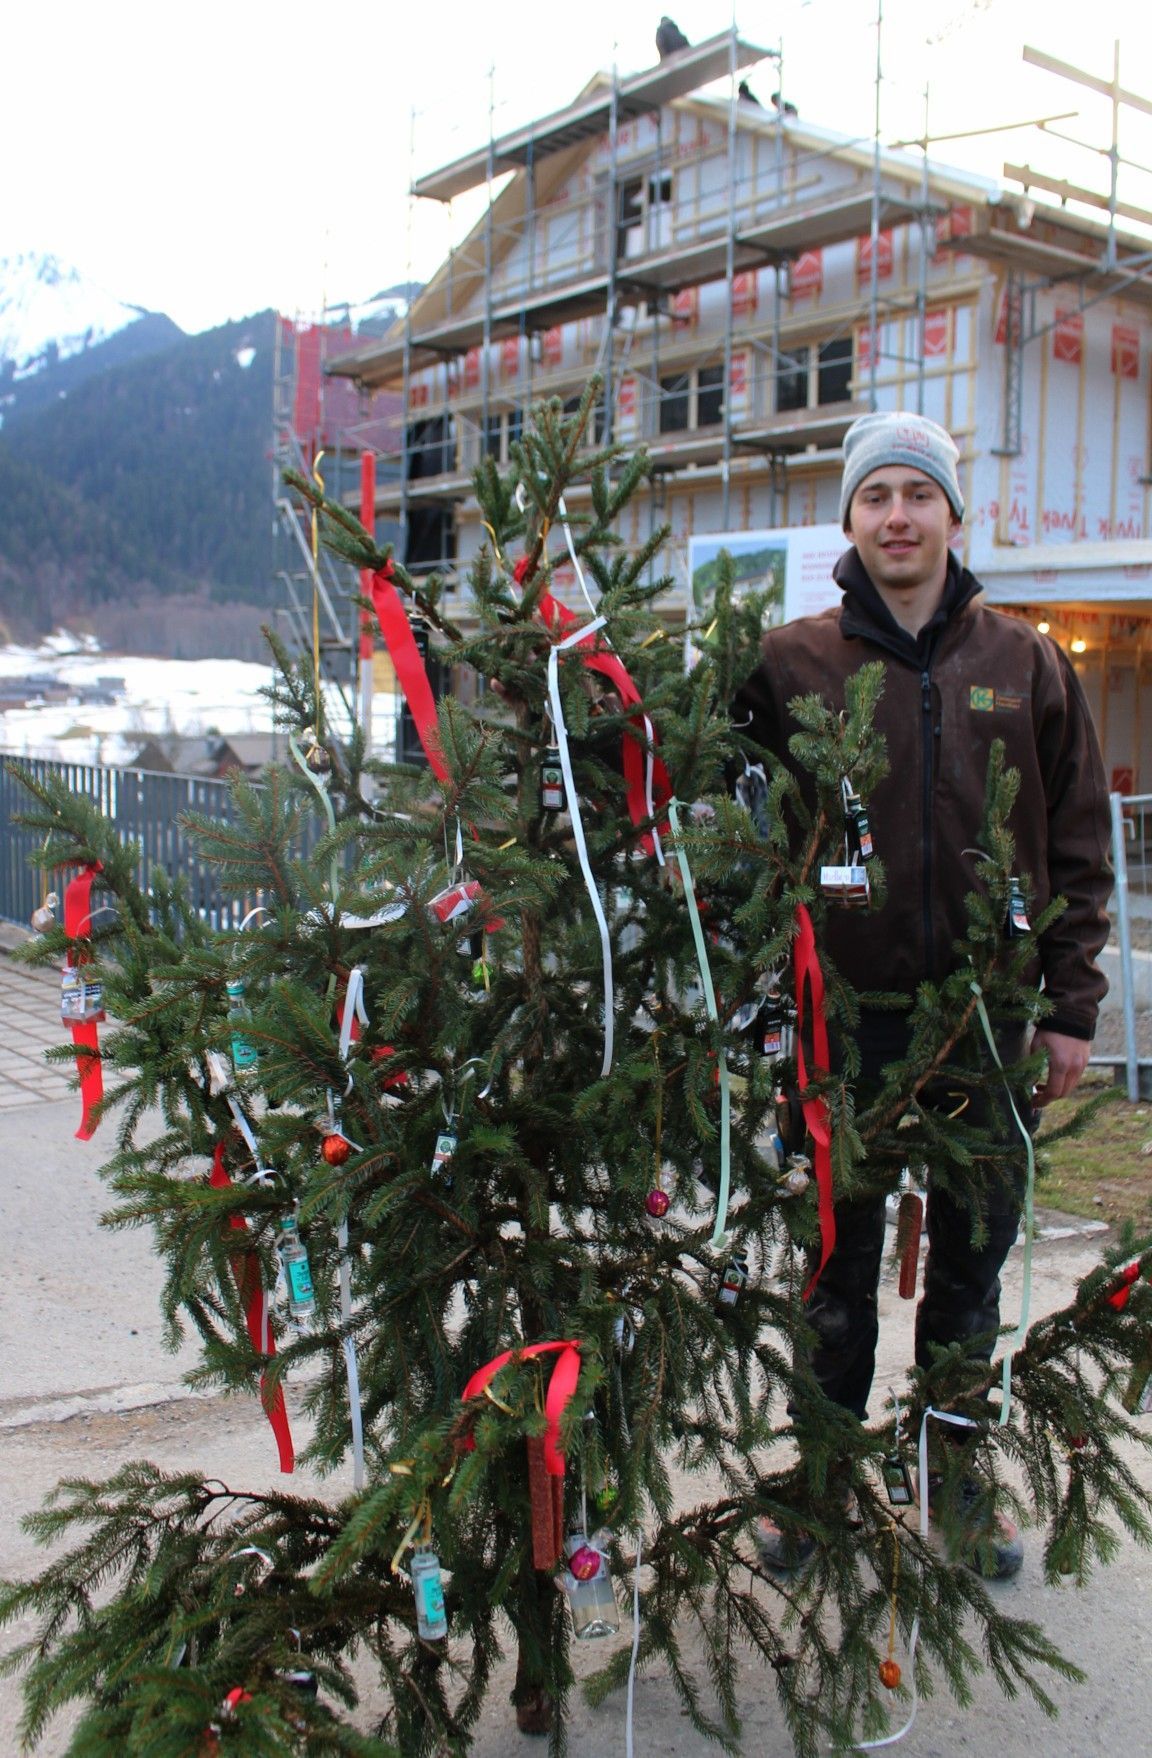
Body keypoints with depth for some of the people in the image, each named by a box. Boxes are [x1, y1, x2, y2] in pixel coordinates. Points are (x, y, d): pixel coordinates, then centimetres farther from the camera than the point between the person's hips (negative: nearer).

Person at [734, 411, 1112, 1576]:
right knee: (838, 1262, 10)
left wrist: (1070, 1007, 2)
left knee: (971, 1264, 13)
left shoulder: (1023, 664, 5)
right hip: (844, 1011, -1)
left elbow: (1078, 848, 6)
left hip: (986, 1016, 2)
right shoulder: (790, 663, 0)